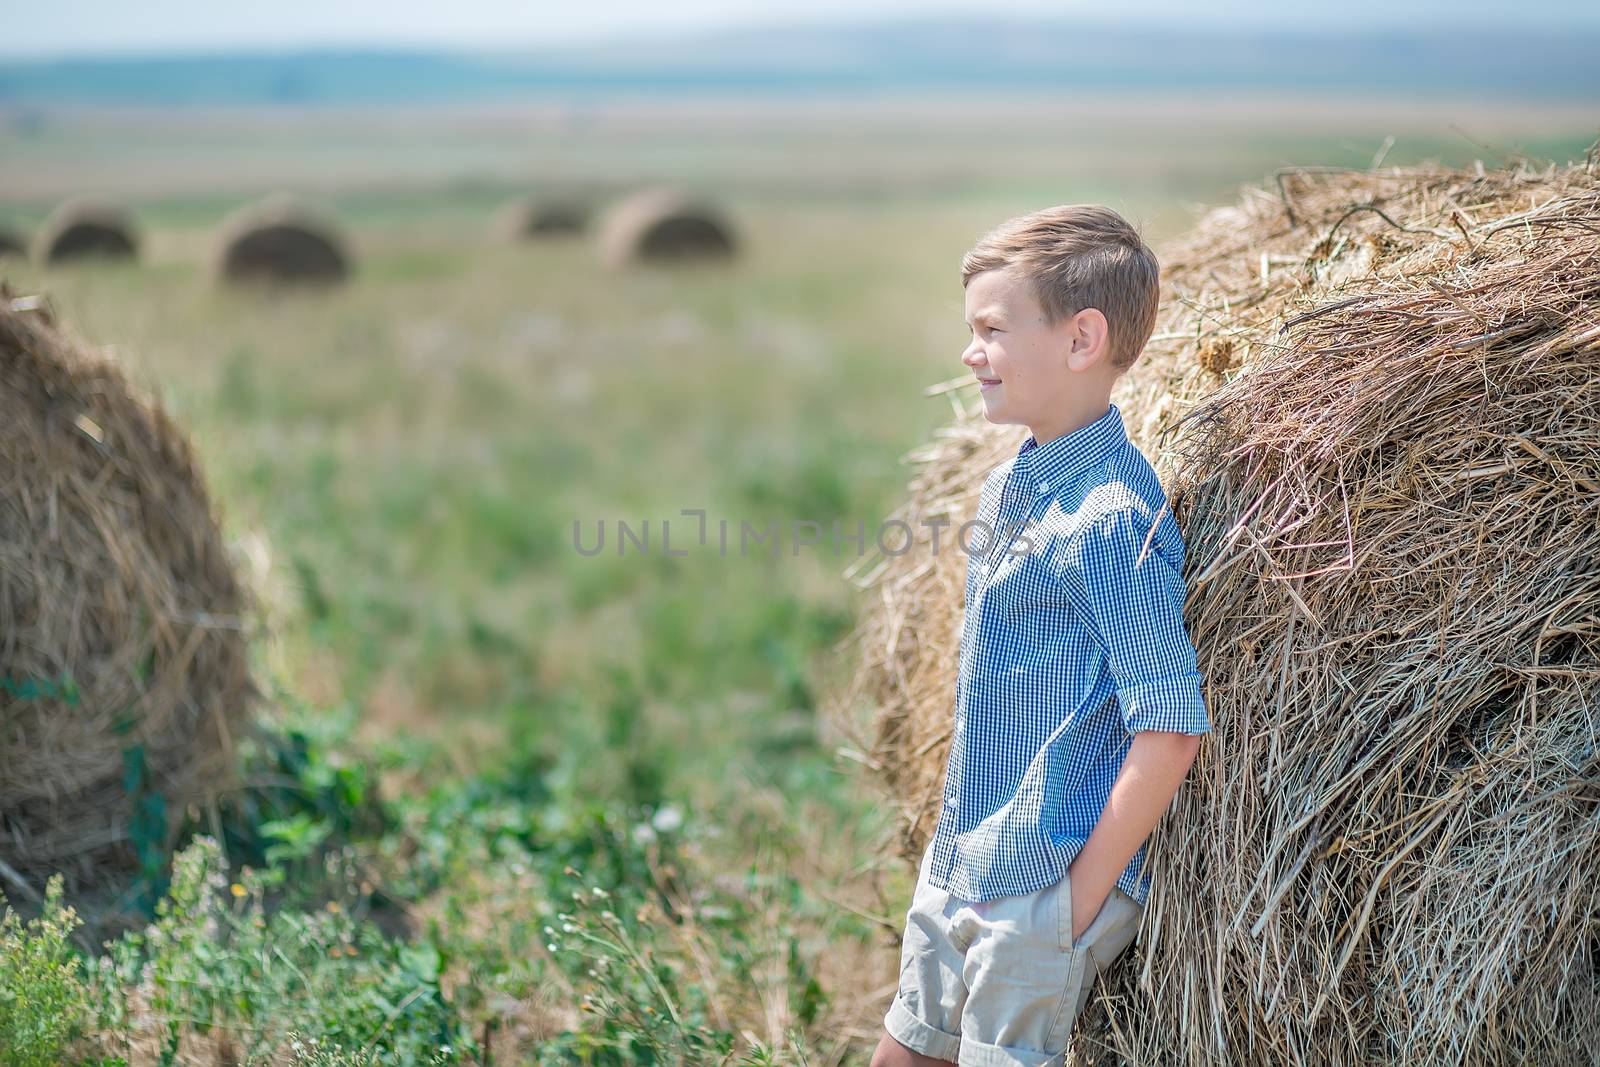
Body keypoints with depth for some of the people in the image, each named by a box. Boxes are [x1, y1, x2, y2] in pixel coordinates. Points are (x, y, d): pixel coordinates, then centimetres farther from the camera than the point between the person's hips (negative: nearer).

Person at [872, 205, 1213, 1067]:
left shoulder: (1110, 518, -19)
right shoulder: (1005, 488, 8)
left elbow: (1171, 728, -21)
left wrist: (1082, 894, -18)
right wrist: (956, 842, 14)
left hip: (1042, 895, -8)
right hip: (953, 869, 8)